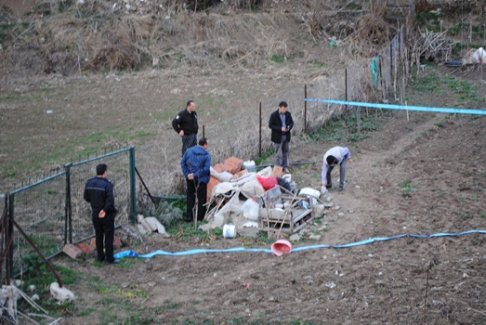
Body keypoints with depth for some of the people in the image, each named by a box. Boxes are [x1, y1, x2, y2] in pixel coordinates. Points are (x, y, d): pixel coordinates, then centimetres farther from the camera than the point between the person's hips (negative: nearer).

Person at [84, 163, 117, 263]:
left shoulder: (89, 183, -1)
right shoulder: (107, 184, -21)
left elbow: (86, 197, 7)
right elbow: (110, 200, -28)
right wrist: (105, 210, -16)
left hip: (95, 214, 6)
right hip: (107, 215, -6)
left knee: (99, 236, 17)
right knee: (108, 236, 5)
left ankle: (100, 256, 24)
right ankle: (109, 258, 10)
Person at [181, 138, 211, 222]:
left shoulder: (189, 151, -1)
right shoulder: (206, 155, -14)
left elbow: (183, 163, 0)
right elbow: (206, 169, -22)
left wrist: (186, 174, -3)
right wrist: (196, 175, -18)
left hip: (190, 179, 4)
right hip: (201, 180, -4)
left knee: (190, 196, 20)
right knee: (201, 198, 10)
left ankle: (189, 216, 19)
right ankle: (200, 217, 15)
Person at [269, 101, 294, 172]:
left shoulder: (288, 114, -1)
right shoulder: (274, 115, -14)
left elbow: (291, 122, 10)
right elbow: (270, 125, -13)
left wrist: (289, 127, -14)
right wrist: (280, 128, -22)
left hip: (286, 136, 5)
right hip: (278, 137, -5)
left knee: (285, 152, 15)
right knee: (278, 153, 1)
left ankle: (285, 167, 27)